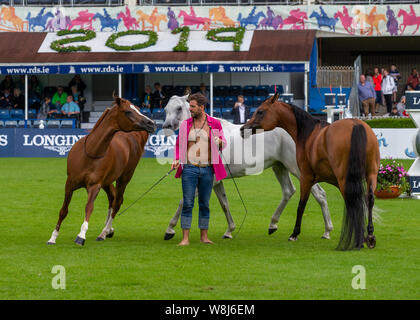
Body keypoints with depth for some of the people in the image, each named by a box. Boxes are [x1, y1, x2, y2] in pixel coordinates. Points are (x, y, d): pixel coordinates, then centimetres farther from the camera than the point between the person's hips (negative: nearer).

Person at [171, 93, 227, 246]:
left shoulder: (215, 124, 3)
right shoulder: (185, 124, 5)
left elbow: (223, 144, 12)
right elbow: (179, 144, 13)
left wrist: (219, 141, -11)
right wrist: (176, 159, -3)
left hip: (207, 170, 0)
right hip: (189, 169, 0)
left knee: (205, 204, 8)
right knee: (187, 204, -4)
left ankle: (204, 236, 16)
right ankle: (185, 238, -3)